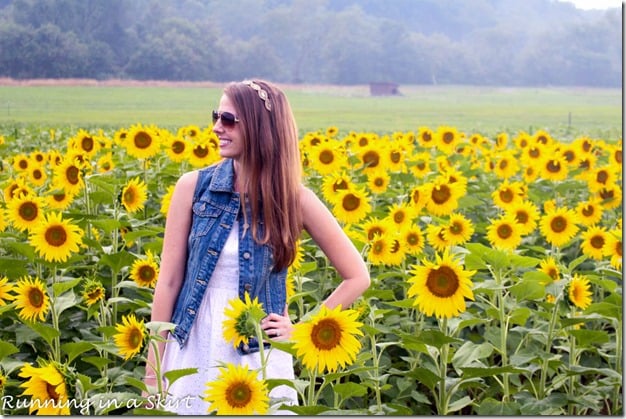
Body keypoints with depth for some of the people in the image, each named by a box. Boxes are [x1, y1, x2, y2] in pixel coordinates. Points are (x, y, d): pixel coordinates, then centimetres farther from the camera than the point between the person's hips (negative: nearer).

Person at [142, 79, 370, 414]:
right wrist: (152, 372, -2)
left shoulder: (294, 199, -5)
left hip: (259, 361, -1)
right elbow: (169, 281, -1)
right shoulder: (193, 186, -4)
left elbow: (358, 277, 3)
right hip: (192, 356, 1)